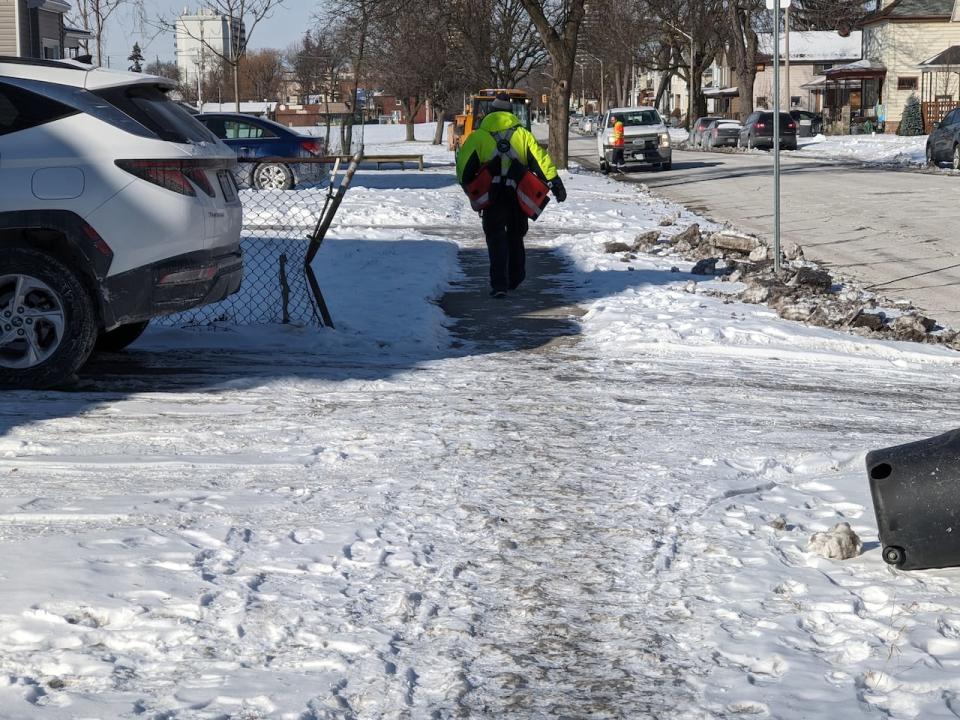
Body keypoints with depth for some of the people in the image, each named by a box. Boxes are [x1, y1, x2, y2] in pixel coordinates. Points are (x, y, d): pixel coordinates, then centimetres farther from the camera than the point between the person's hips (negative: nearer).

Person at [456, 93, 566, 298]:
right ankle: (515, 279, 30)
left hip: (492, 195, -2)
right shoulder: (523, 134, 10)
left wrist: (468, 187, 13)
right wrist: (555, 184, 1)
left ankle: (499, 283, -15)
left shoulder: (479, 135, 5)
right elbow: (541, 160, 2)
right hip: (518, 194, 2)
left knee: (495, 237, 0)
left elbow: (464, 163, -1)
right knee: (515, 236, 20)